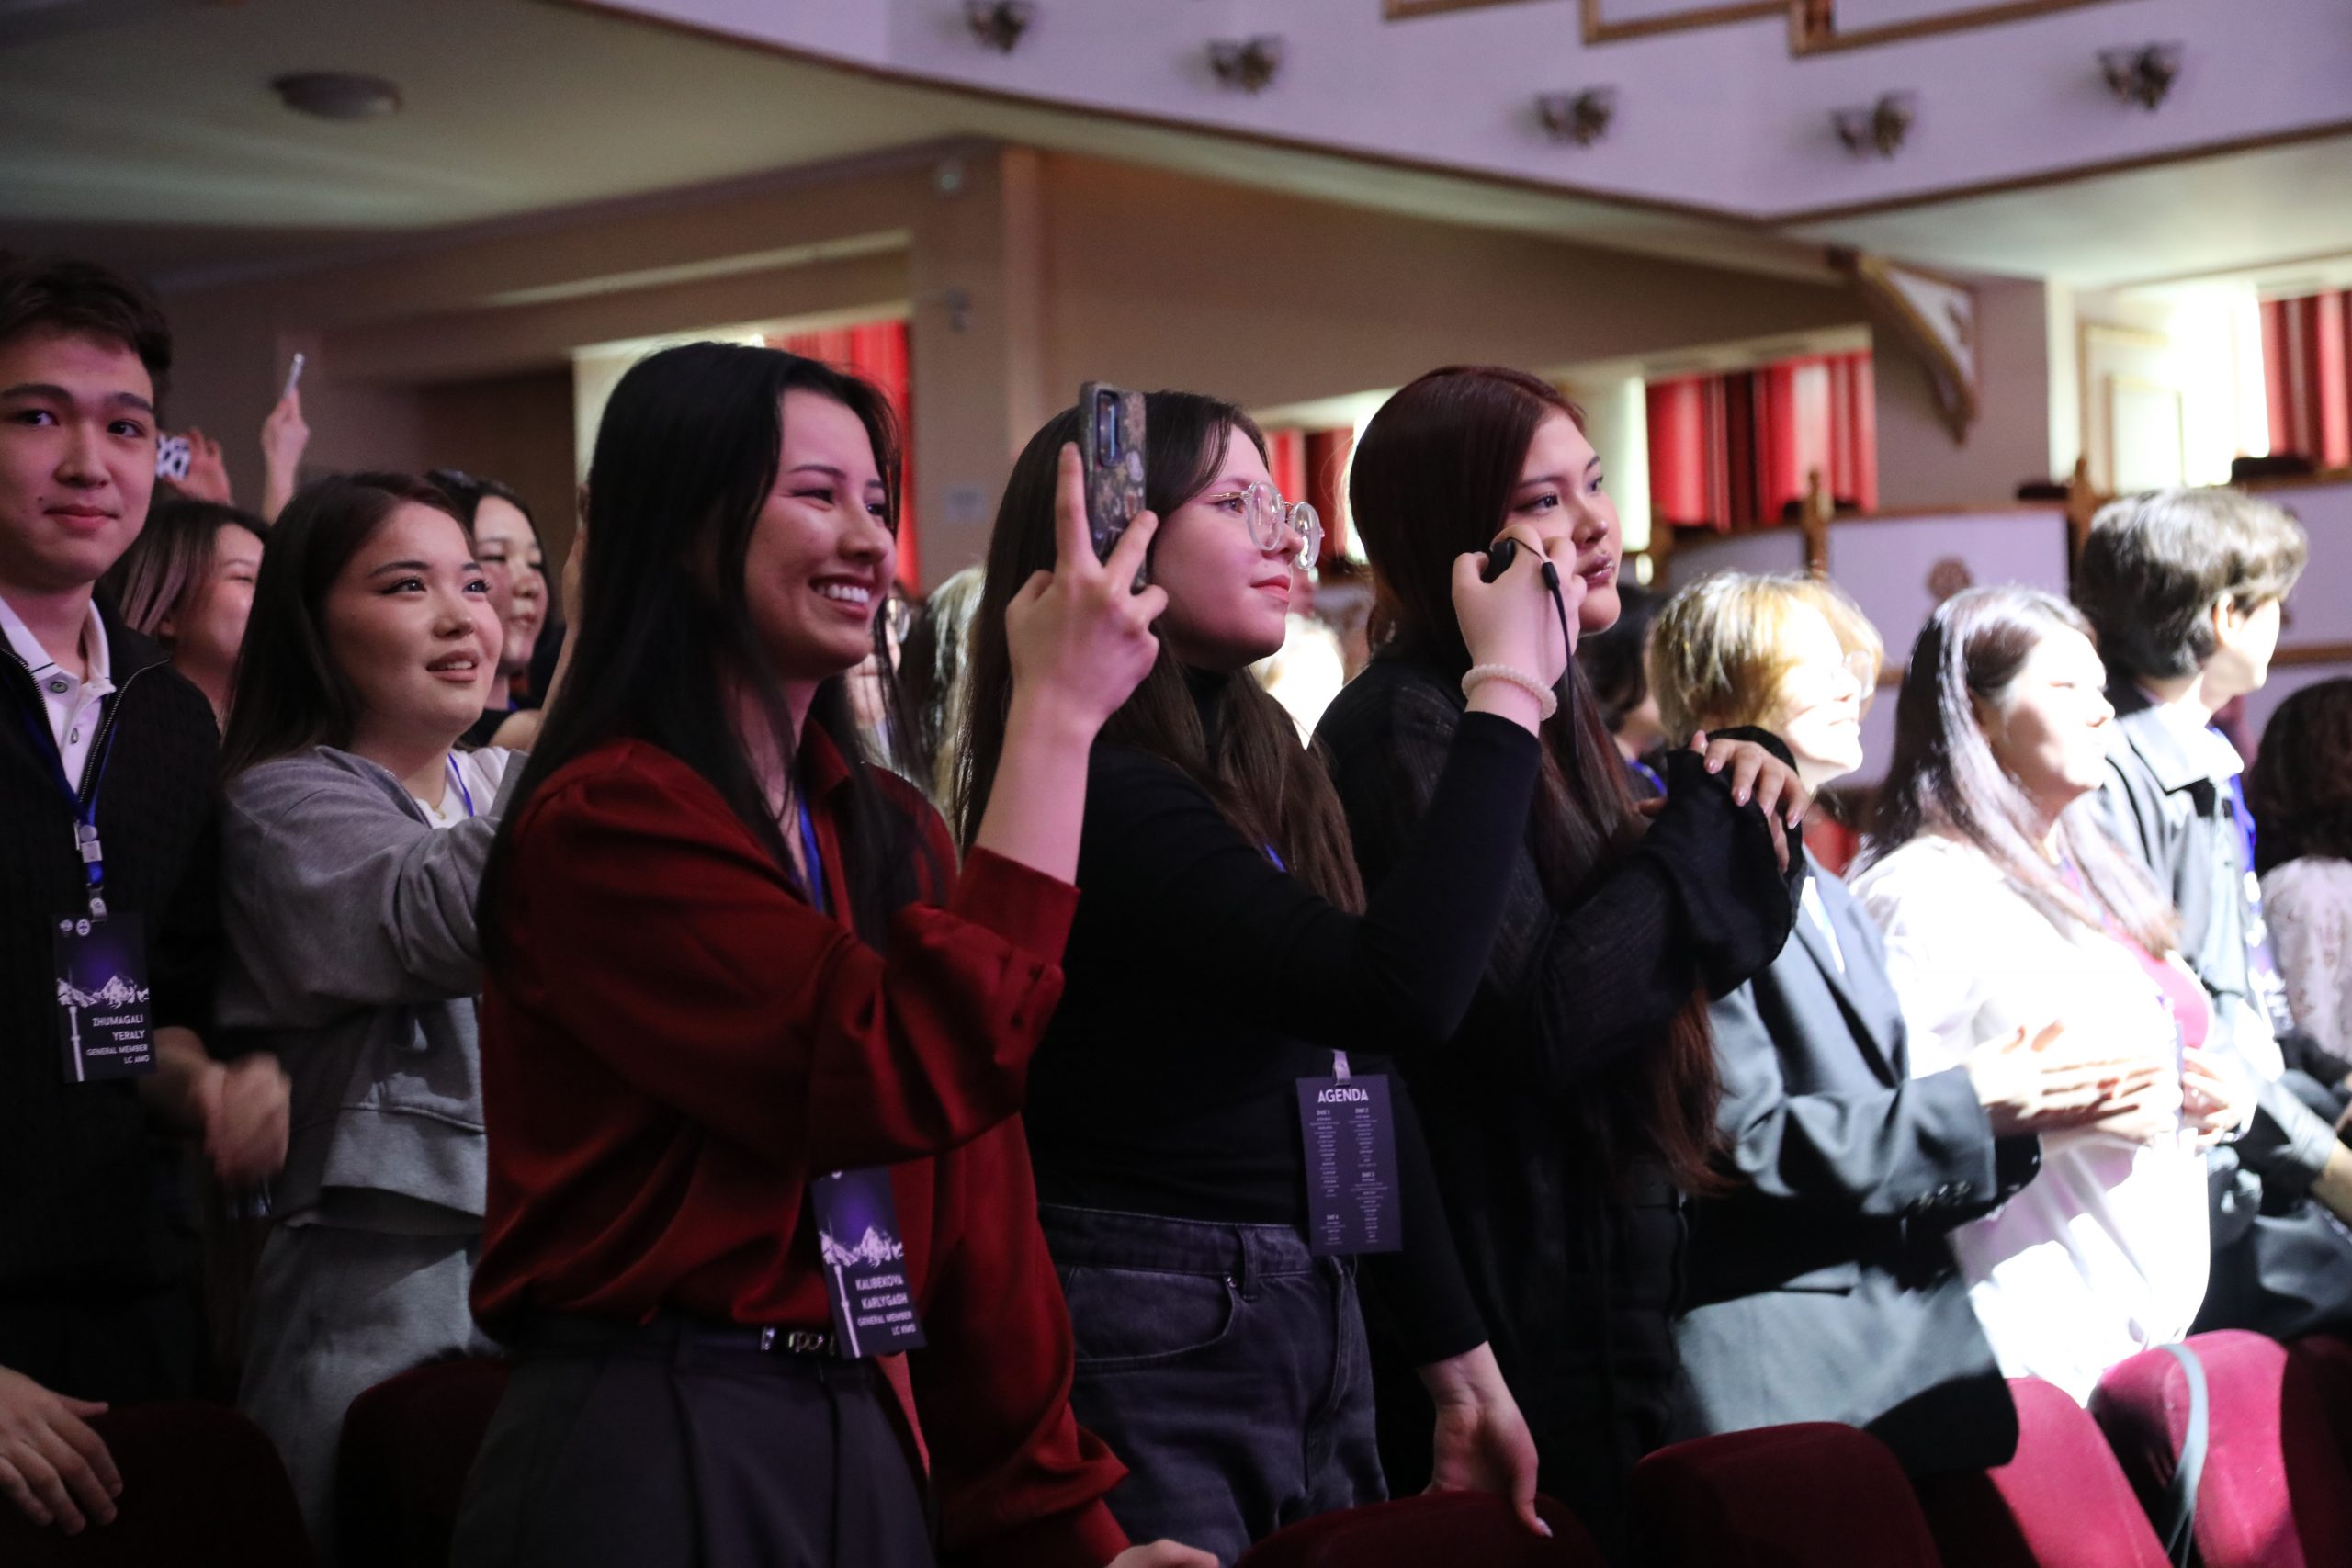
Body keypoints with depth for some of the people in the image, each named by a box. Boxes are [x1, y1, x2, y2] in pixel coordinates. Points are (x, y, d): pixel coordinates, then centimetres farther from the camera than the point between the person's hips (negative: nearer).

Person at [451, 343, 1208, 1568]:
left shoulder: (888, 834, 12)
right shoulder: (602, 824, -13)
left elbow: (974, 1196, 11)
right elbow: (917, 1073, -24)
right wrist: (1054, 715, -21)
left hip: (866, 1444, 8)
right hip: (653, 1458, -7)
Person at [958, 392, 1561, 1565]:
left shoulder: (1263, 765, 11)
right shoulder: (1093, 792, -18)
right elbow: (1403, 988, -28)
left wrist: (1460, 1363, 12)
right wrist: (1510, 687, -22)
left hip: (1315, 1330, 9)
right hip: (1152, 1343, -9)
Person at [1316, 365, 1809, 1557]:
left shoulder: (1548, 712, 12)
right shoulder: (1406, 729, -17)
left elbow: (1659, 960, 17)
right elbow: (1545, 1020, -23)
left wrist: (1739, 809, -2)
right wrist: (1709, 820, -13)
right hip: (1511, 1314, -9)